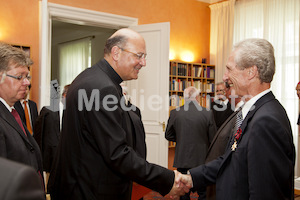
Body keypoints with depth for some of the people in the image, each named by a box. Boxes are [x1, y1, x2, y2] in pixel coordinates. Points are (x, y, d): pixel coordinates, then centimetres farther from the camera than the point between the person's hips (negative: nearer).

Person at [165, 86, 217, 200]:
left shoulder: (174, 113, -7)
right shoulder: (208, 114, -11)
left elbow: (168, 136, 4)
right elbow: (213, 139, -6)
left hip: (182, 160, 2)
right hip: (202, 160, -1)